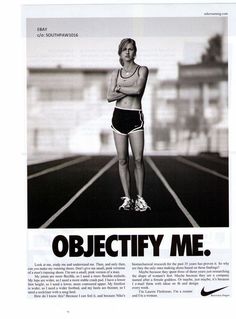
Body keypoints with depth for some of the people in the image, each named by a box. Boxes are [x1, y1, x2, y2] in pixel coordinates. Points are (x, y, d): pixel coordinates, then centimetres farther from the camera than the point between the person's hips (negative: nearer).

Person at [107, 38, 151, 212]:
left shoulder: (142, 70, 3)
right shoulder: (116, 73, 11)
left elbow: (137, 89, -15)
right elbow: (109, 97, 0)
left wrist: (119, 87, -2)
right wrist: (129, 90, -8)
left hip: (135, 117, -3)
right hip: (118, 116, 3)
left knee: (138, 159, -5)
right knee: (122, 160, 3)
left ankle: (140, 198, 6)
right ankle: (127, 198, 10)